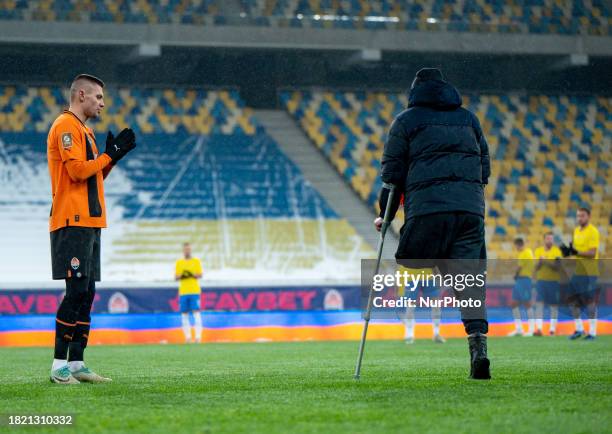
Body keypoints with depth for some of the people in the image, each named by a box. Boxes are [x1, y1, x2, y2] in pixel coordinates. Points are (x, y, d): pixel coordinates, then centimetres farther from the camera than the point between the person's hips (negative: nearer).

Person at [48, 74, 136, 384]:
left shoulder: (83, 129, 22)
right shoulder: (66, 125, -8)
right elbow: (77, 170, -17)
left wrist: (113, 155, 11)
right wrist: (110, 154, -7)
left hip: (89, 224, 10)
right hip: (73, 222, -10)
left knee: (86, 294, 7)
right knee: (76, 291, -13)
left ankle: (76, 364, 8)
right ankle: (59, 366, -12)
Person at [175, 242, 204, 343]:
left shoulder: (196, 261, 7)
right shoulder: (178, 262, 12)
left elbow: (200, 275, 3)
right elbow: (176, 277, 10)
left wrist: (192, 274, -15)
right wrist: (181, 275, -11)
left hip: (194, 291, -2)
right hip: (183, 292, 2)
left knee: (196, 312, -9)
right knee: (184, 314, -1)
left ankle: (198, 336, -11)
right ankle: (187, 337, 2)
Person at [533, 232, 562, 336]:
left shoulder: (557, 251, -1)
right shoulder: (538, 251, 8)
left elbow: (557, 267, -11)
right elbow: (536, 267, 5)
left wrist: (546, 262, -23)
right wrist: (540, 262, -15)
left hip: (554, 281, -2)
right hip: (541, 280, 2)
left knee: (554, 304, 2)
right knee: (539, 303, -9)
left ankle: (552, 329, 10)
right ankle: (539, 329, -14)